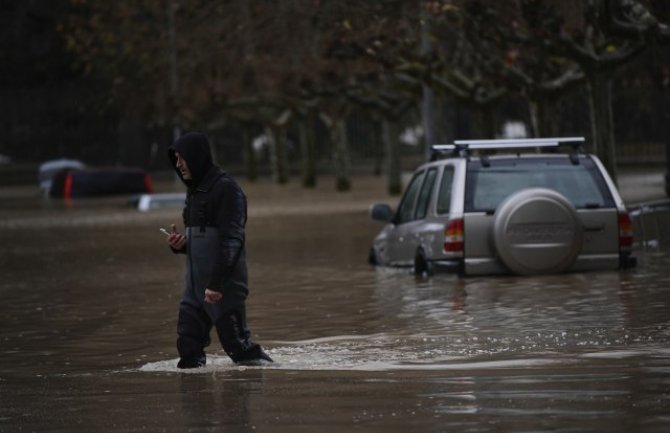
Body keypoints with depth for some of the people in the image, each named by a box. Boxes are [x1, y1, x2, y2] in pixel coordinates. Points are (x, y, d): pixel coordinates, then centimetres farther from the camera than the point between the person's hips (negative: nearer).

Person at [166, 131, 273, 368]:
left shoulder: (226, 189, -11)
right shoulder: (194, 190, 16)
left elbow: (231, 241, -18)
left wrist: (217, 283, -24)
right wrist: (180, 244, 3)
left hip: (223, 285, -9)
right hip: (195, 282, 9)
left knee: (237, 343, -6)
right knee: (188, 346, 3)